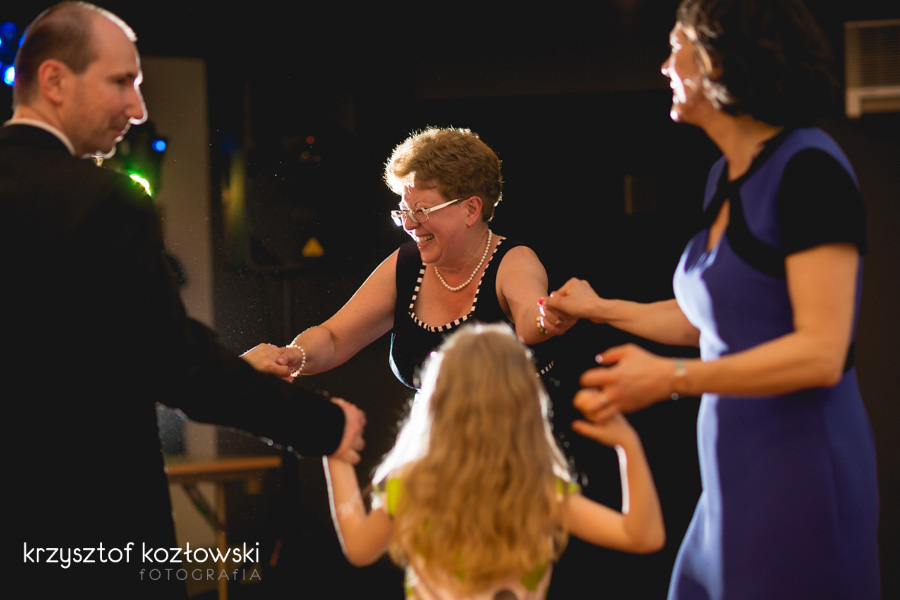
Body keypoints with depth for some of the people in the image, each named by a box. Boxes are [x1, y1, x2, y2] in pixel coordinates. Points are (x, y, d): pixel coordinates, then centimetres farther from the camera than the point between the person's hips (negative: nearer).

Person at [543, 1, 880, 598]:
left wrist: (672, 379, -25)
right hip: (736, 477, 9)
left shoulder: (808, 169, -16)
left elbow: (821, 352, -21)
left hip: (798, 476, -8)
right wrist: (600, 309, 28)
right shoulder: (726, 177, 12)